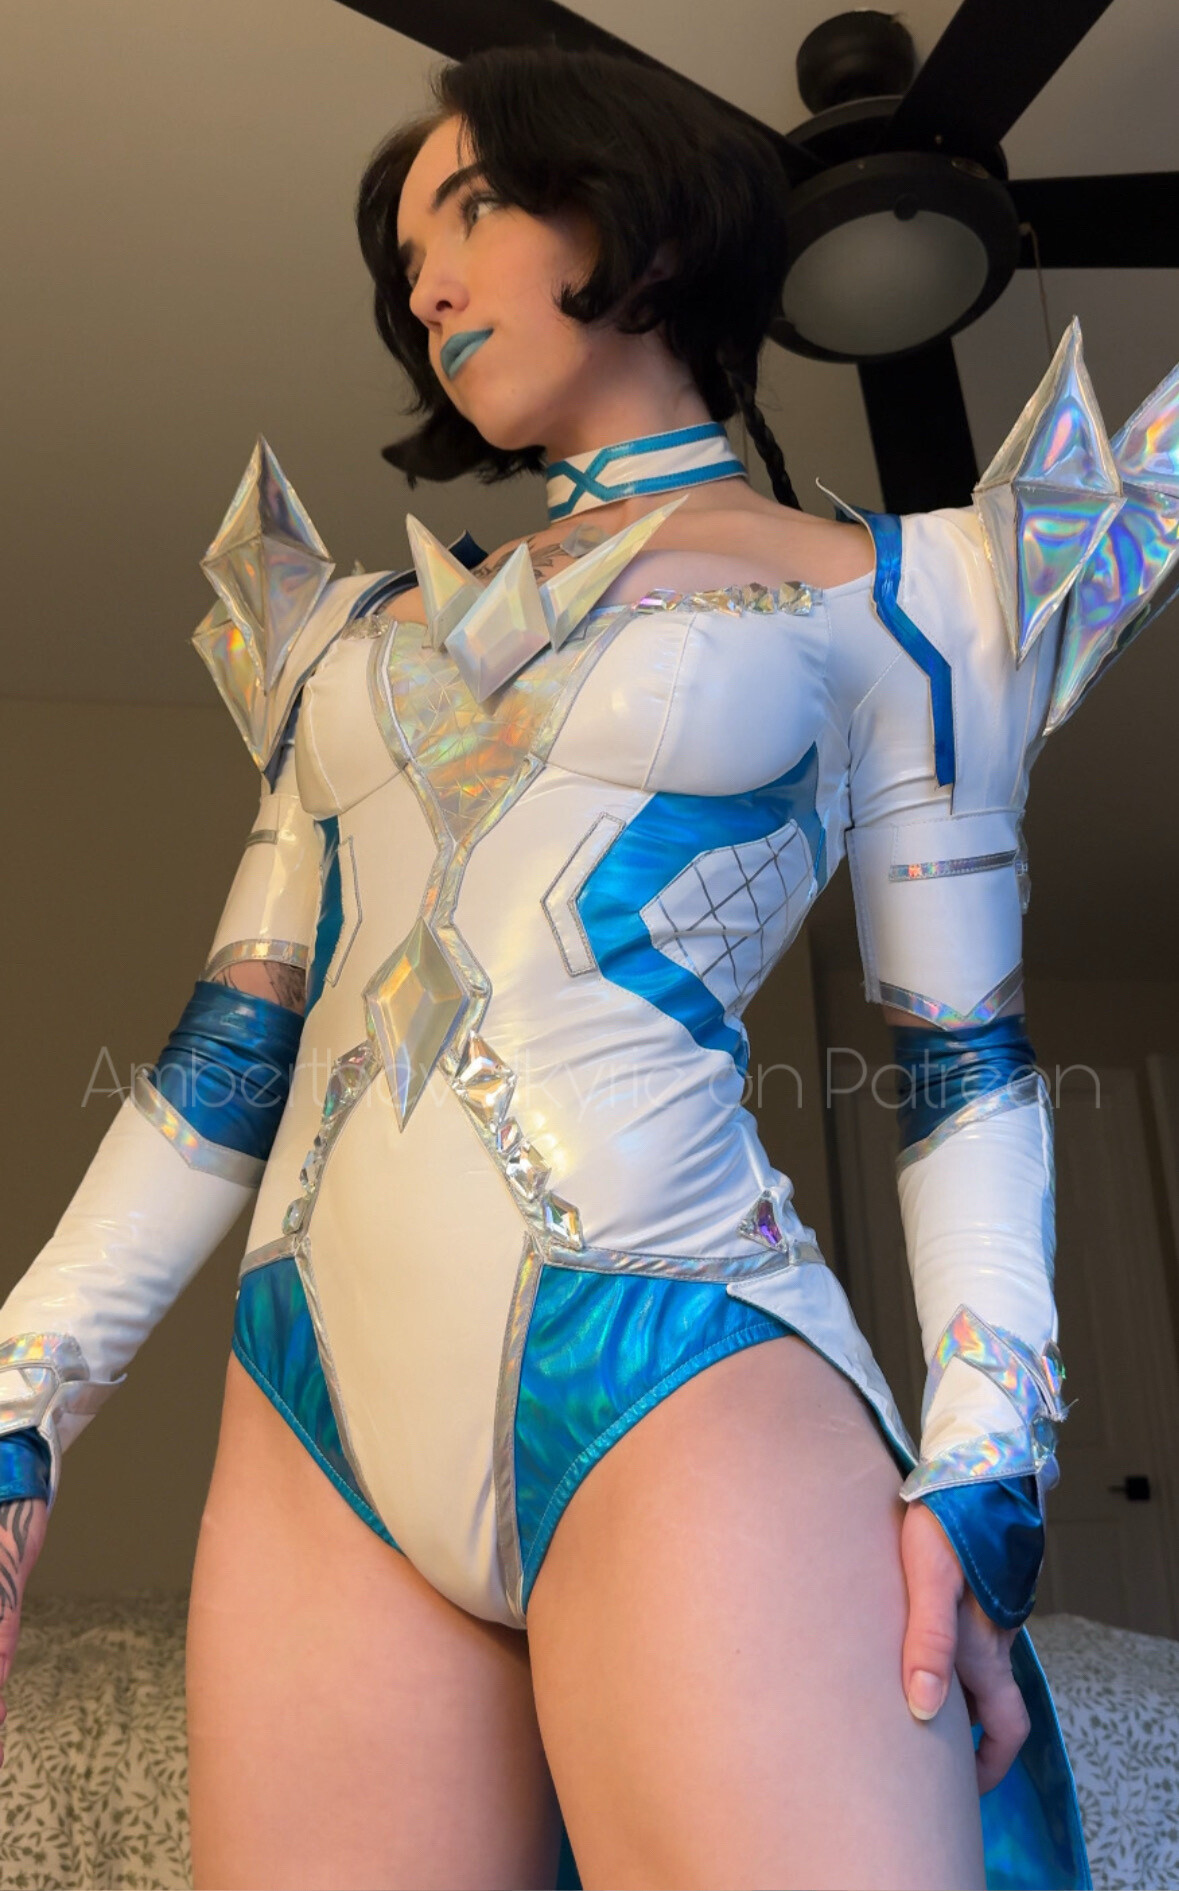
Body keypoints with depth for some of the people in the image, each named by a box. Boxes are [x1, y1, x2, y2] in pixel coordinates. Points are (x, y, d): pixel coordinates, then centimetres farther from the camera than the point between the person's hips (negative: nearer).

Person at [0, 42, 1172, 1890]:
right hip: (313, 1415, 5)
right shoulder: (367, 625, 19)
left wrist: (984, 1469, -8)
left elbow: (968, 1065, 3)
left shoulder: (871, 599, 8)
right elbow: (233, 1043, 15)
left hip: (674, 1386, -4)